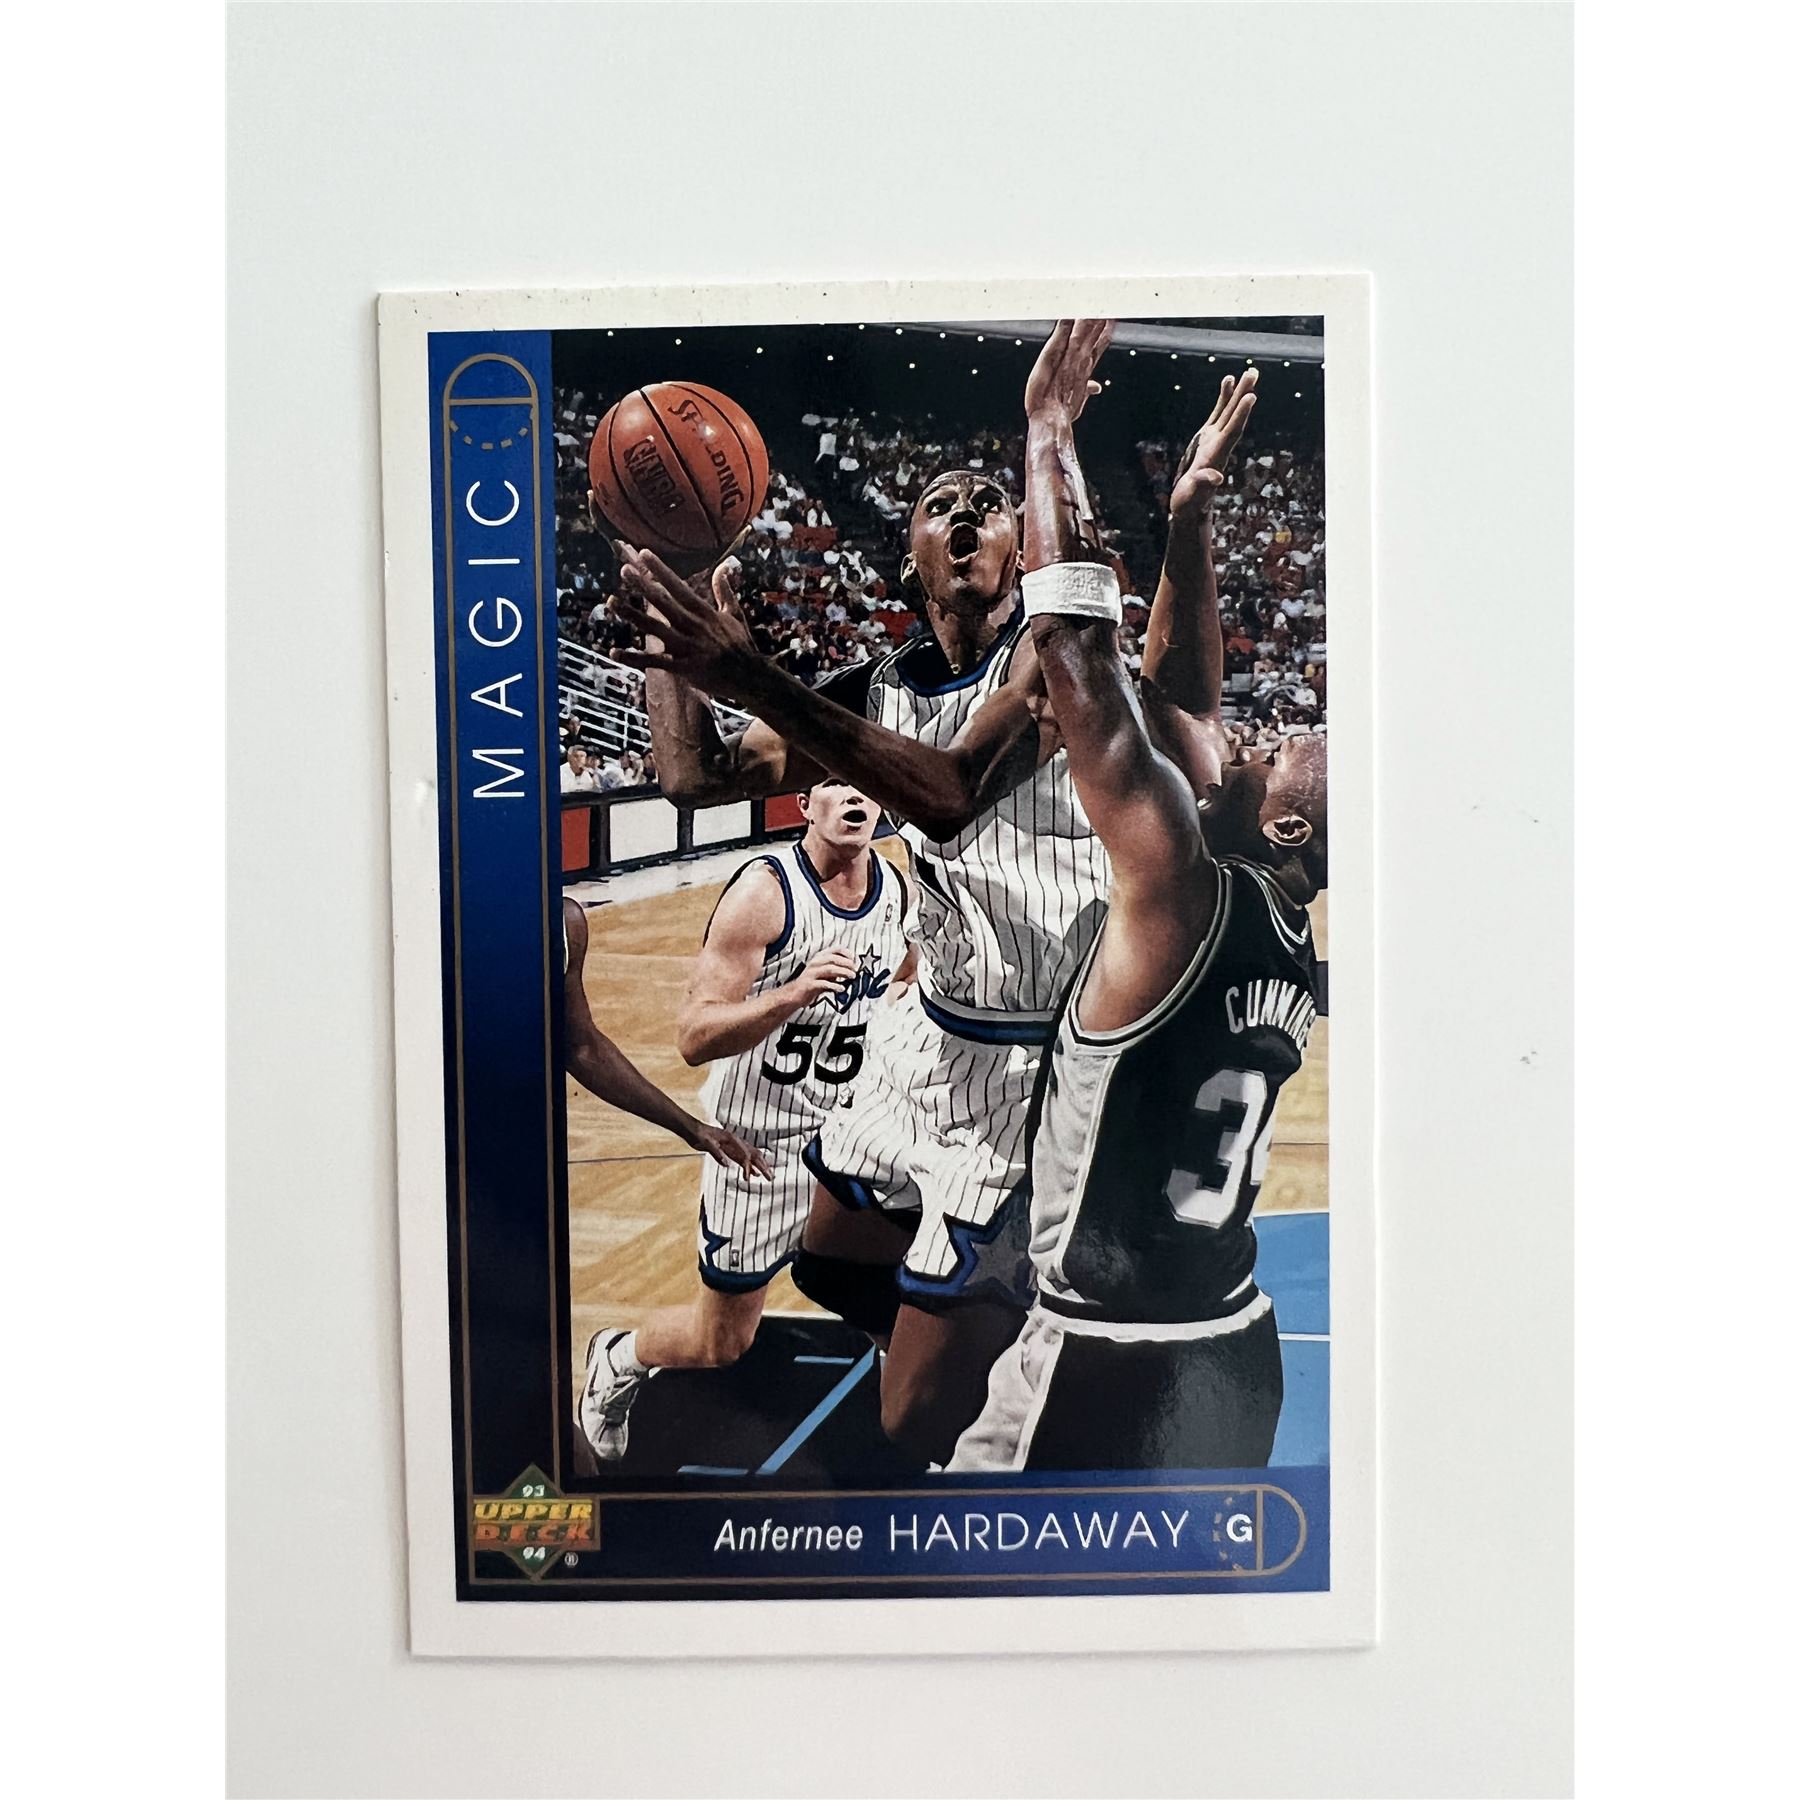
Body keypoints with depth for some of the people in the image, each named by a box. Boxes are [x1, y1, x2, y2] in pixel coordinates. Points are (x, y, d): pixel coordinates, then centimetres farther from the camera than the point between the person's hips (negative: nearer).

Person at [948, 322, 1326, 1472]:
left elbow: (1076, 640, -23)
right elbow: (1183, 695, 7)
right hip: (1236, 1347, 8)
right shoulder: (1289, 942, -1)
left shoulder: (1183, 889, -23)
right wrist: (1191, 511, 9)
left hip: (1108, 1374, -8)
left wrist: (1051, 428, -13)